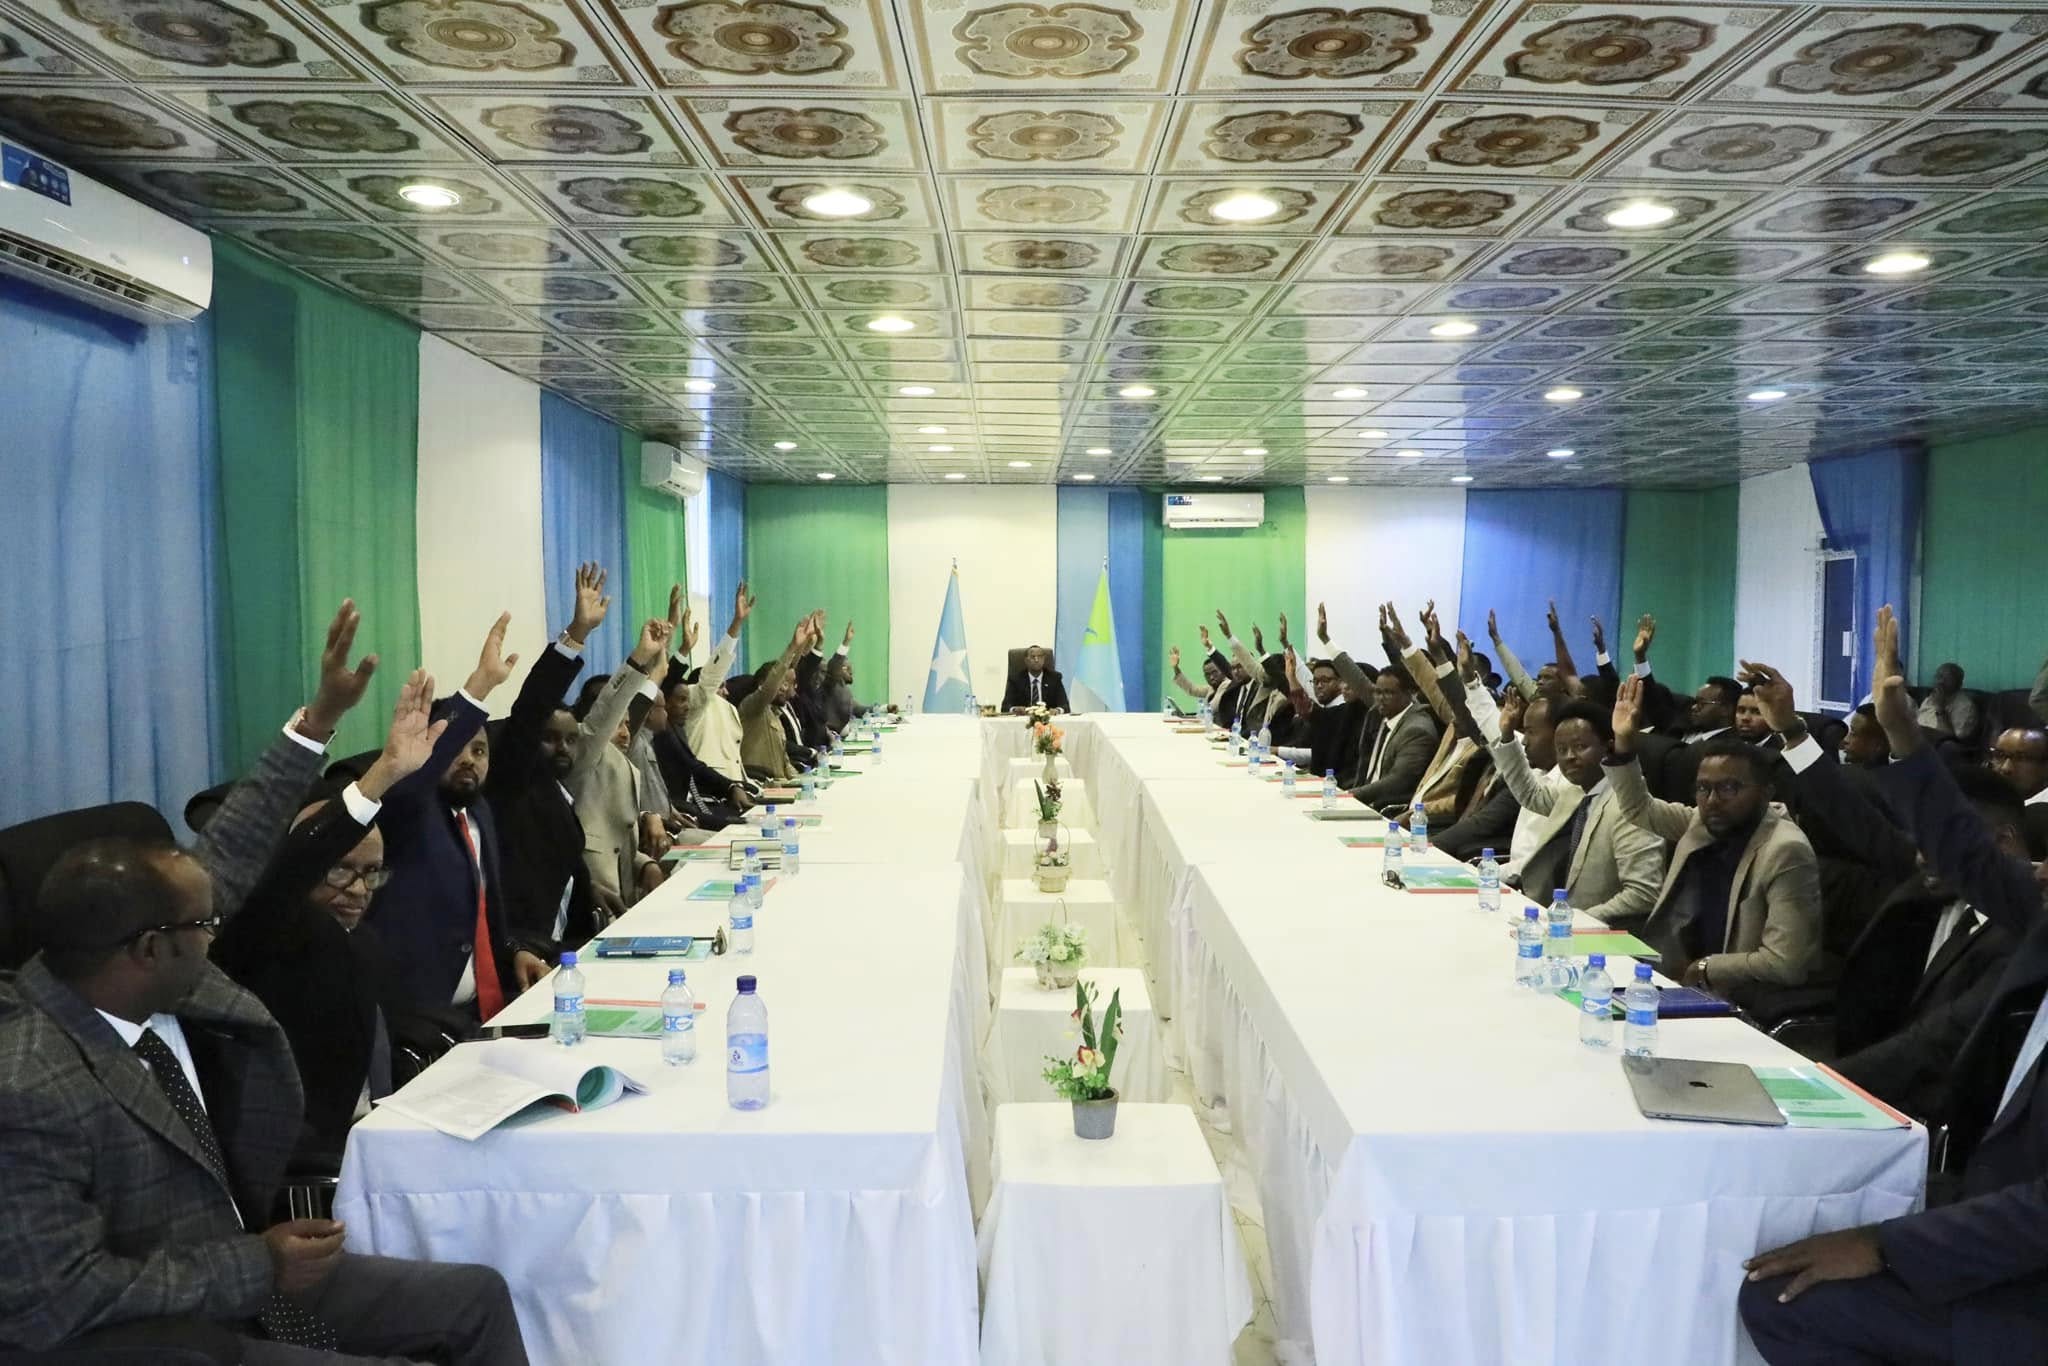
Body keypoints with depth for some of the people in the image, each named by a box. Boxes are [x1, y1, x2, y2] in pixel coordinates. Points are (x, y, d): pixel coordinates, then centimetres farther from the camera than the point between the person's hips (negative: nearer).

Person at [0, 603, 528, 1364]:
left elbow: (225, 857, 5)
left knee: (479, 1297, 7)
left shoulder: (132, 980, -7)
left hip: (242, 1272, 9)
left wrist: (320, 721, 4)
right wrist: (257, 1266, -23)